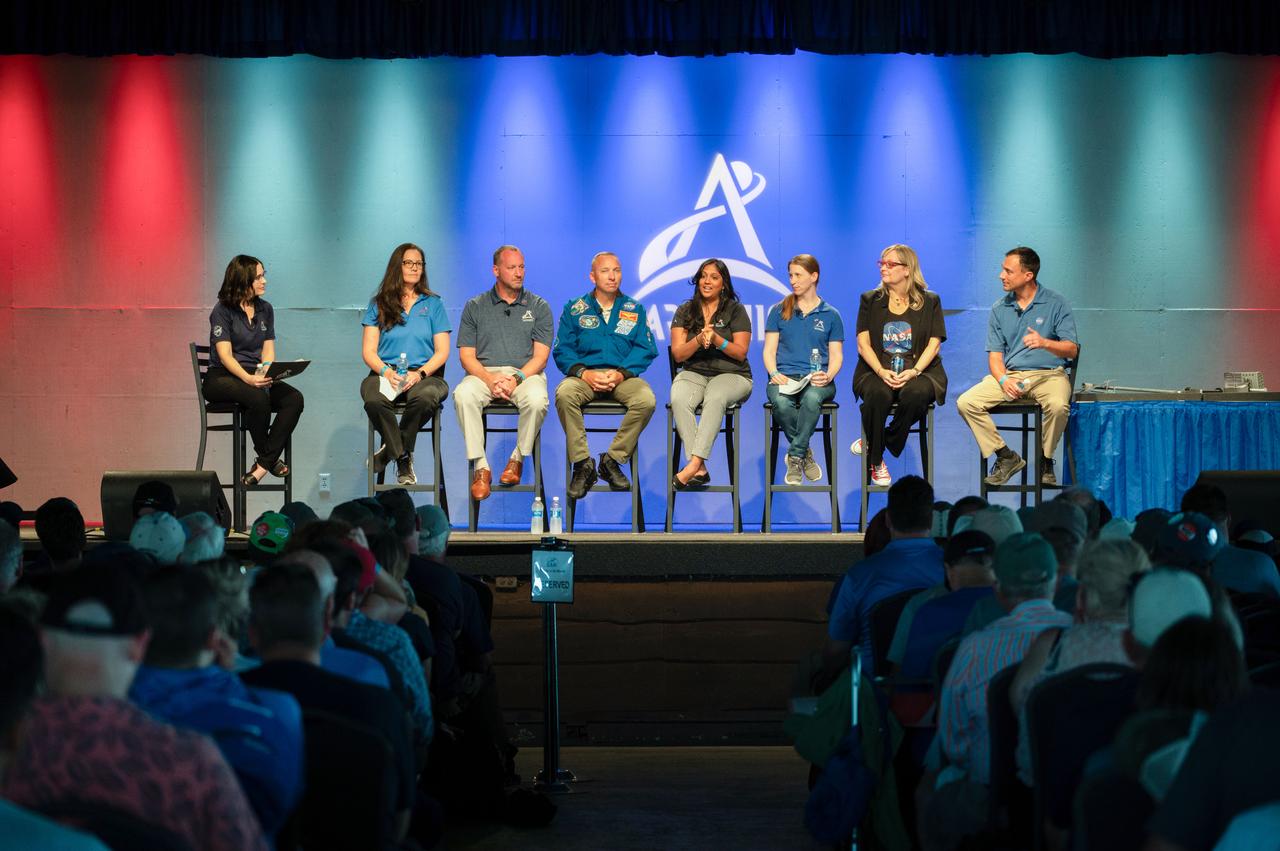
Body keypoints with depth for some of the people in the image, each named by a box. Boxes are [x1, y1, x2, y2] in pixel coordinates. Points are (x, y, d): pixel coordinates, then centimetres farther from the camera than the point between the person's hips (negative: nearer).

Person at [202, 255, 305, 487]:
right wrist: (248, 379, -32)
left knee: (294, 398, -23)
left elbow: (268, 350, 9)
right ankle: (268, 458, -13)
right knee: (259, 398, -37)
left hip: (255, 378, 6)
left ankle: (262, 466, -26)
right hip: (221, 378, -6)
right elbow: (225, 355, -15)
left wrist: (264, 374, -14)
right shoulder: (222, 311, -6)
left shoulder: (265, 309, 12)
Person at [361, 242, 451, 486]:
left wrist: (420, 373, -11)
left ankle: (391, 449, -14)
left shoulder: (433, 304, 16)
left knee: (424, 397, -39)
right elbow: (368, 352, 8)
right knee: (375, 400, -38)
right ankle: (403, 458, -17)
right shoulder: (378, 304, 15)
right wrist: (387, 372, -13)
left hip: (425, 374, 0)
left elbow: (442, 352, 9)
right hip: (385, 373, 0)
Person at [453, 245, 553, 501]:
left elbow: (540, 356, 2)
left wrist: (516, 378, -17)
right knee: (463, 394, -33)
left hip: (526, 373, -1)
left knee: (537, 399, -35)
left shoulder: (538, 307, 10)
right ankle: (480, 467, -26)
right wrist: (490, 380, -15)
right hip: (484, 373, 1)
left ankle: (518, 458, -11)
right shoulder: (475, 307, 12)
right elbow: (466, 356, 5)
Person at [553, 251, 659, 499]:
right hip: (584, 374, 0)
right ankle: (582, 464, -24)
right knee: (564, 394, -35)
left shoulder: (635, 309, 14)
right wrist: (584, 373, -14)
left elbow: (646, 350, 5)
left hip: (624, 375, 1)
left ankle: (612, 460, -15)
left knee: (646, 400, -32)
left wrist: (621, 373, -13)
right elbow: (562, 350, 4)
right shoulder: (574, 310, 12)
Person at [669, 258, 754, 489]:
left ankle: (693, 464, -46)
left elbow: (741, 353, -2)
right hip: (694, 373, 2)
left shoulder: (736, 311, 6)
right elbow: (677, 354, 3)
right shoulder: (685, 312, 11)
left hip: (731, 375, -2)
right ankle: (700, 470, -38)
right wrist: (699, 340, -17)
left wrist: (716, 339, -19)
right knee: (678, 400, -33)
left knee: (715, 398, -38)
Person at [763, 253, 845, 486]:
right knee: (781, 403, -37)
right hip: (785, 377, 1)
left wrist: (827, 377, -12)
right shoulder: (779, 311, 15)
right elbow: (769, 350, 12)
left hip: (817, 380, -1)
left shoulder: (831, 315, 14)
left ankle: (795, 457, -25)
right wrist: (774, 374, -9)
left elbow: (836, 355, 10)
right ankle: (805, 454, -14)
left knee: (812, 398, -39)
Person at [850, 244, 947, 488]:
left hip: (919, 371, 0)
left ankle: (881, 443, -14)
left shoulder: (930, 301, 11)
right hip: (876, 371, 0)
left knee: (916, 394, -37)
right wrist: (881, 372, -15)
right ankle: (875, 461, -17)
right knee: (878, 394, -36)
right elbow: (863, 344, 4)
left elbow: (934, 344, 1)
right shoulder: (870, 300, 13)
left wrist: (914, 372, -17)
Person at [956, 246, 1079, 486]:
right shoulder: (999, 309, 11)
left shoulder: (1056, 304, -1)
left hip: (1048, 373, -4)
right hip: (1010, 374, 4)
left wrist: (1045, 343, -27)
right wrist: (1003, 379, -12)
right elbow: (995, 354, 9)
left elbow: (1072, 350, -6)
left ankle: (1045, 461, -11)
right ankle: (1005, 457, -6)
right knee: (966, 403, -19)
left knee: (1057, 405, -38)